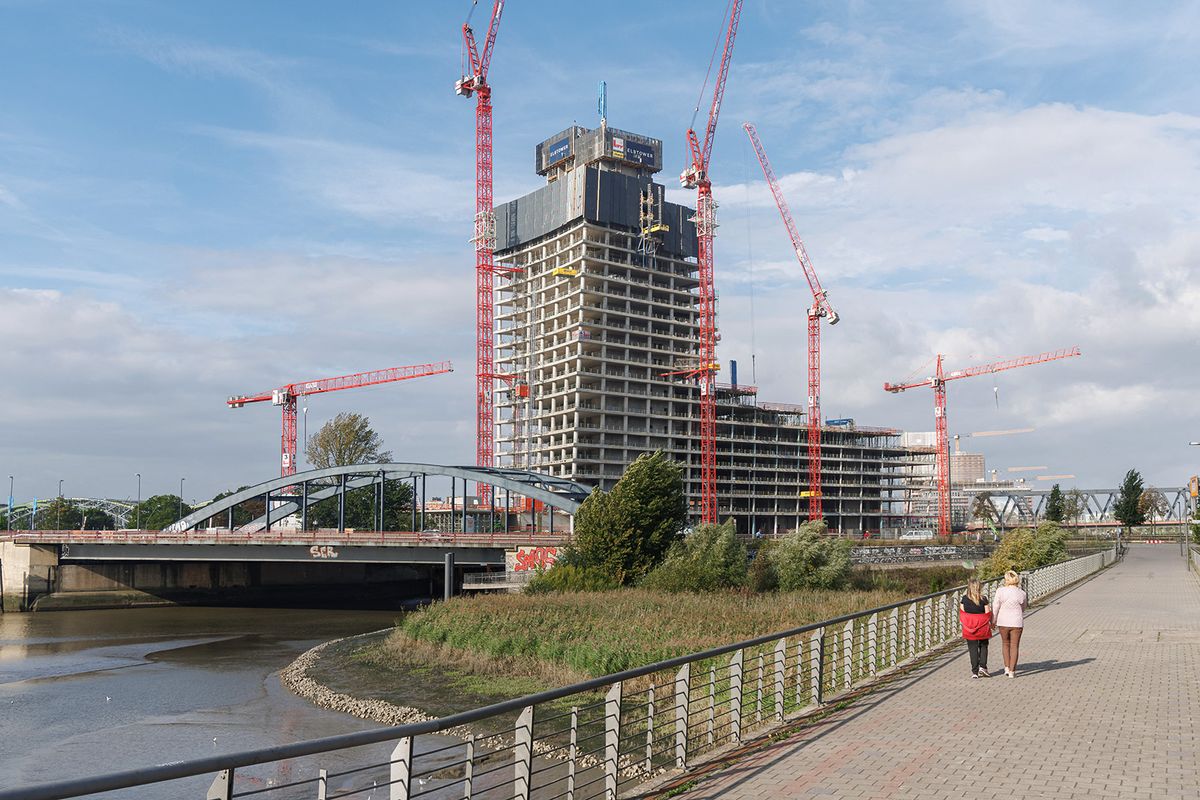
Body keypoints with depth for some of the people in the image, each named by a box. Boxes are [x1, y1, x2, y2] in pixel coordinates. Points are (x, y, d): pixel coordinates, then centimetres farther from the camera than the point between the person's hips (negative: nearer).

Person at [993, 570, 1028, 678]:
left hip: (1003, 622, 0)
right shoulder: (1021, 594, -8)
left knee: (1005, 643, 21)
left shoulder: (1000, 591, -11)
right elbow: (1023, 608, 7)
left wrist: (994, 621, 6)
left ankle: (1007, 667, 19)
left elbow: (996, 607, -6)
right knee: (1014, 646, 8)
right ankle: (1012, 671, 7)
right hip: (1017, 623, 0)